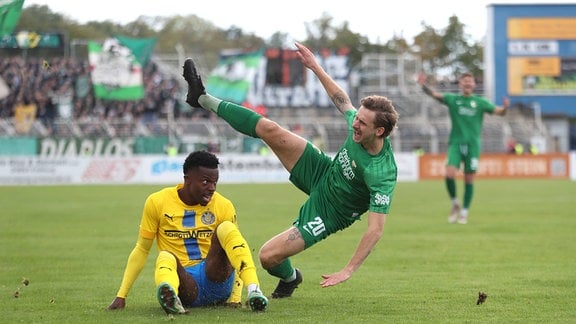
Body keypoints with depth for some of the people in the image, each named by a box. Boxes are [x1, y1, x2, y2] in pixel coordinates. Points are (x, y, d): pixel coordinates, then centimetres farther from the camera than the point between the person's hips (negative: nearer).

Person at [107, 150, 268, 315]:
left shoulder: (223, 206, 5)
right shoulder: (157, 202, 2)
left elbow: (235, 251, 9)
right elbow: (141, 250, 9)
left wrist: (235, 298, -5)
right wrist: (121, 296, 4)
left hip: (217, 280, 1)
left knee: (226, 228, -22)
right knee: (165, 257, -33)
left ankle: (254, 291, -42)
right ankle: (170, 296, -68)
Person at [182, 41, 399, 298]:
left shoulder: (382, 174, -35)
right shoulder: (360, 127, -16)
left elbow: (376, 229, -35)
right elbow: (342, 100, 7)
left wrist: (348, 271, -38)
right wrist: (315, 67, 11)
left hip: (327, 212, -6)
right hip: (323, 172, 6)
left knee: (268, 256, -16)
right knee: (269, 129, -7)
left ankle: (289, 277, 23)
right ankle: (204, 100, 13)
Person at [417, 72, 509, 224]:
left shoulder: (480, 102, 6)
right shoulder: (452, 99, 5)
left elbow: (499, 112, 4)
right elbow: (434, 94, -5)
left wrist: (505, 107, -19)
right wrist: (424, 86, -24)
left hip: (473, 144, 1)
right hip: (455, 143, -1)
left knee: (469, 179, 1)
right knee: (450, 174, -18)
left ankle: (464, 213, 14)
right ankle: (455, 204, 6)